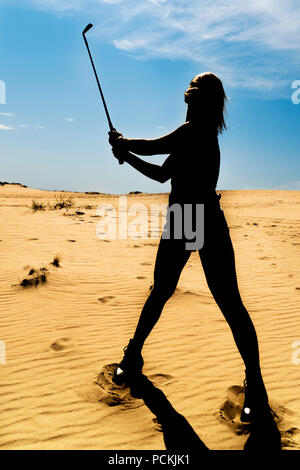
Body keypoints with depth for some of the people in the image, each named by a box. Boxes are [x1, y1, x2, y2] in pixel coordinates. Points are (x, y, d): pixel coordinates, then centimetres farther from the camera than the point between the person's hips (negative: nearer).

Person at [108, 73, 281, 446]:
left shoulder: (196, 130, -11)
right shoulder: (193, 135, 15)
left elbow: (150, 147, -15)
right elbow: (163, 174, 20)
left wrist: (122, 144, 5)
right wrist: (126, 154, 15)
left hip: (207, 225, -8)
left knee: (230, 304, -4)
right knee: (160, 292, 16)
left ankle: (255, 385, 11)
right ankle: (133, 355, 33)